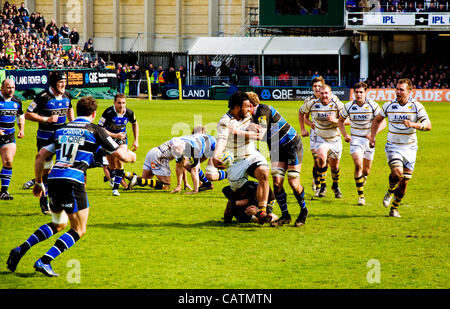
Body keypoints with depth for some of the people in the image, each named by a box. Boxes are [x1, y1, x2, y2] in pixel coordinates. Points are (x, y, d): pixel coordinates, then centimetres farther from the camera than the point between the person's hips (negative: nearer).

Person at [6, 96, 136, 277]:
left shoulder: (62, 130, 19)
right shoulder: (95, 131, 4)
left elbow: (41, 155, 16)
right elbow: (120, 155, 6)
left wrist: (38, 182, 27)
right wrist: (131, 156, 30)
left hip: (54, 179, 6)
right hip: (73, 182, -6)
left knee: (57, 225, 26)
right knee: (79, 230, 4)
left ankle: (21, 249, 8)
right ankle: (44, 261, -12)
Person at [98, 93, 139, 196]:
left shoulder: (129, 113, -14)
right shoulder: (108, 112, -26)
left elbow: (135, 124, 8)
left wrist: (136, 141, 6)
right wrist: (115, 135, -29)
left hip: (122, 138, 2)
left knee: (120, 162, -15)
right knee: (112, 165, -1)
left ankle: (115, 188, -7)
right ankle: (113, 178, 34)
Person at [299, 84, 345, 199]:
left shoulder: (338, 104, -13)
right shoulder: (312, 104, -8)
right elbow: (301, 112, 11)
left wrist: (335, 120, -28)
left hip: (335, 139, 1)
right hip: (320, 138, -1)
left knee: (335, 166, 10)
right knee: (321, 157, -29)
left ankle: (335, 186, 41)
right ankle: (322, 185, -11)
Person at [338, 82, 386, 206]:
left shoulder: (373, 106, -9)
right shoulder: (348, 106, -5)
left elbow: (383, 123, -4)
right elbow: (340, 121, 11)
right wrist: (345, 134, -5)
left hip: (369, 140, 1)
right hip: (355, 139, -1)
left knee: (366, 170, 8)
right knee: (358, 165, -21)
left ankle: (362, 178, 47)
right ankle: (360, 195, -15)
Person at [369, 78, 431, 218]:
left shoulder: (417, 106, -6)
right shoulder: (389, 105, -3)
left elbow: (428, 125, -13)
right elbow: (377, 120, 15)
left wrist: (413, 124, -30)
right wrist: (372, 136, 4)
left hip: (410, 148, 1)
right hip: (393, 146, -1)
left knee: (404, 182, 3)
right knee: (397, 172, -26)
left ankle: (394, 208, 21)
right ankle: (390, 192, 6)